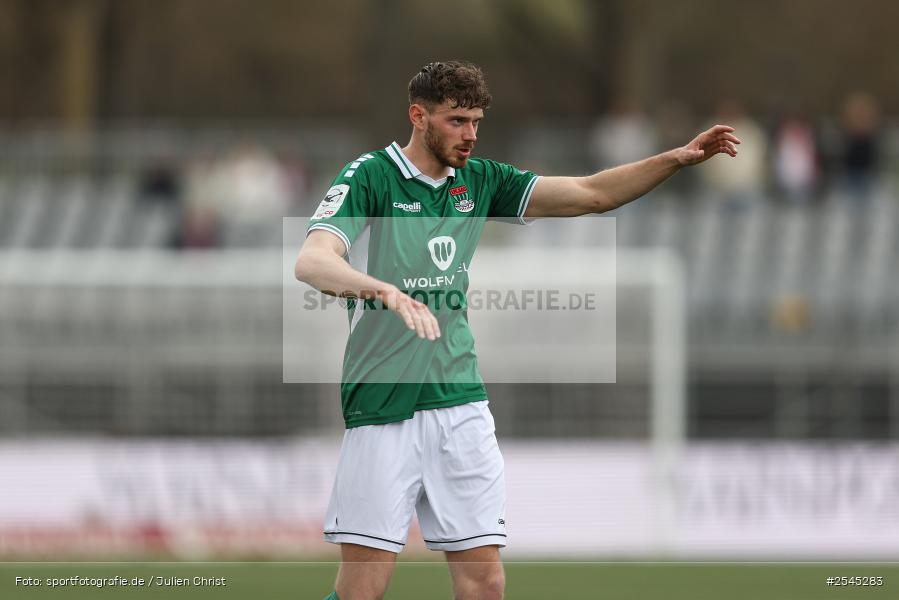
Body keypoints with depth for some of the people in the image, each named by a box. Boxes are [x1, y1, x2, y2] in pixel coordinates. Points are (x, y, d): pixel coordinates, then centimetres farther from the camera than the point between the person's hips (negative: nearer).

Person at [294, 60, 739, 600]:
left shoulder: (479, 181, 11)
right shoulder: (370, 178, -8)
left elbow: (592, 194, 13)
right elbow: (312, 262, -24)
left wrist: (680, 158, 1)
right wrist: (384, 290, -43)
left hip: (461, 405, 6)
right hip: (383, 409, -6)